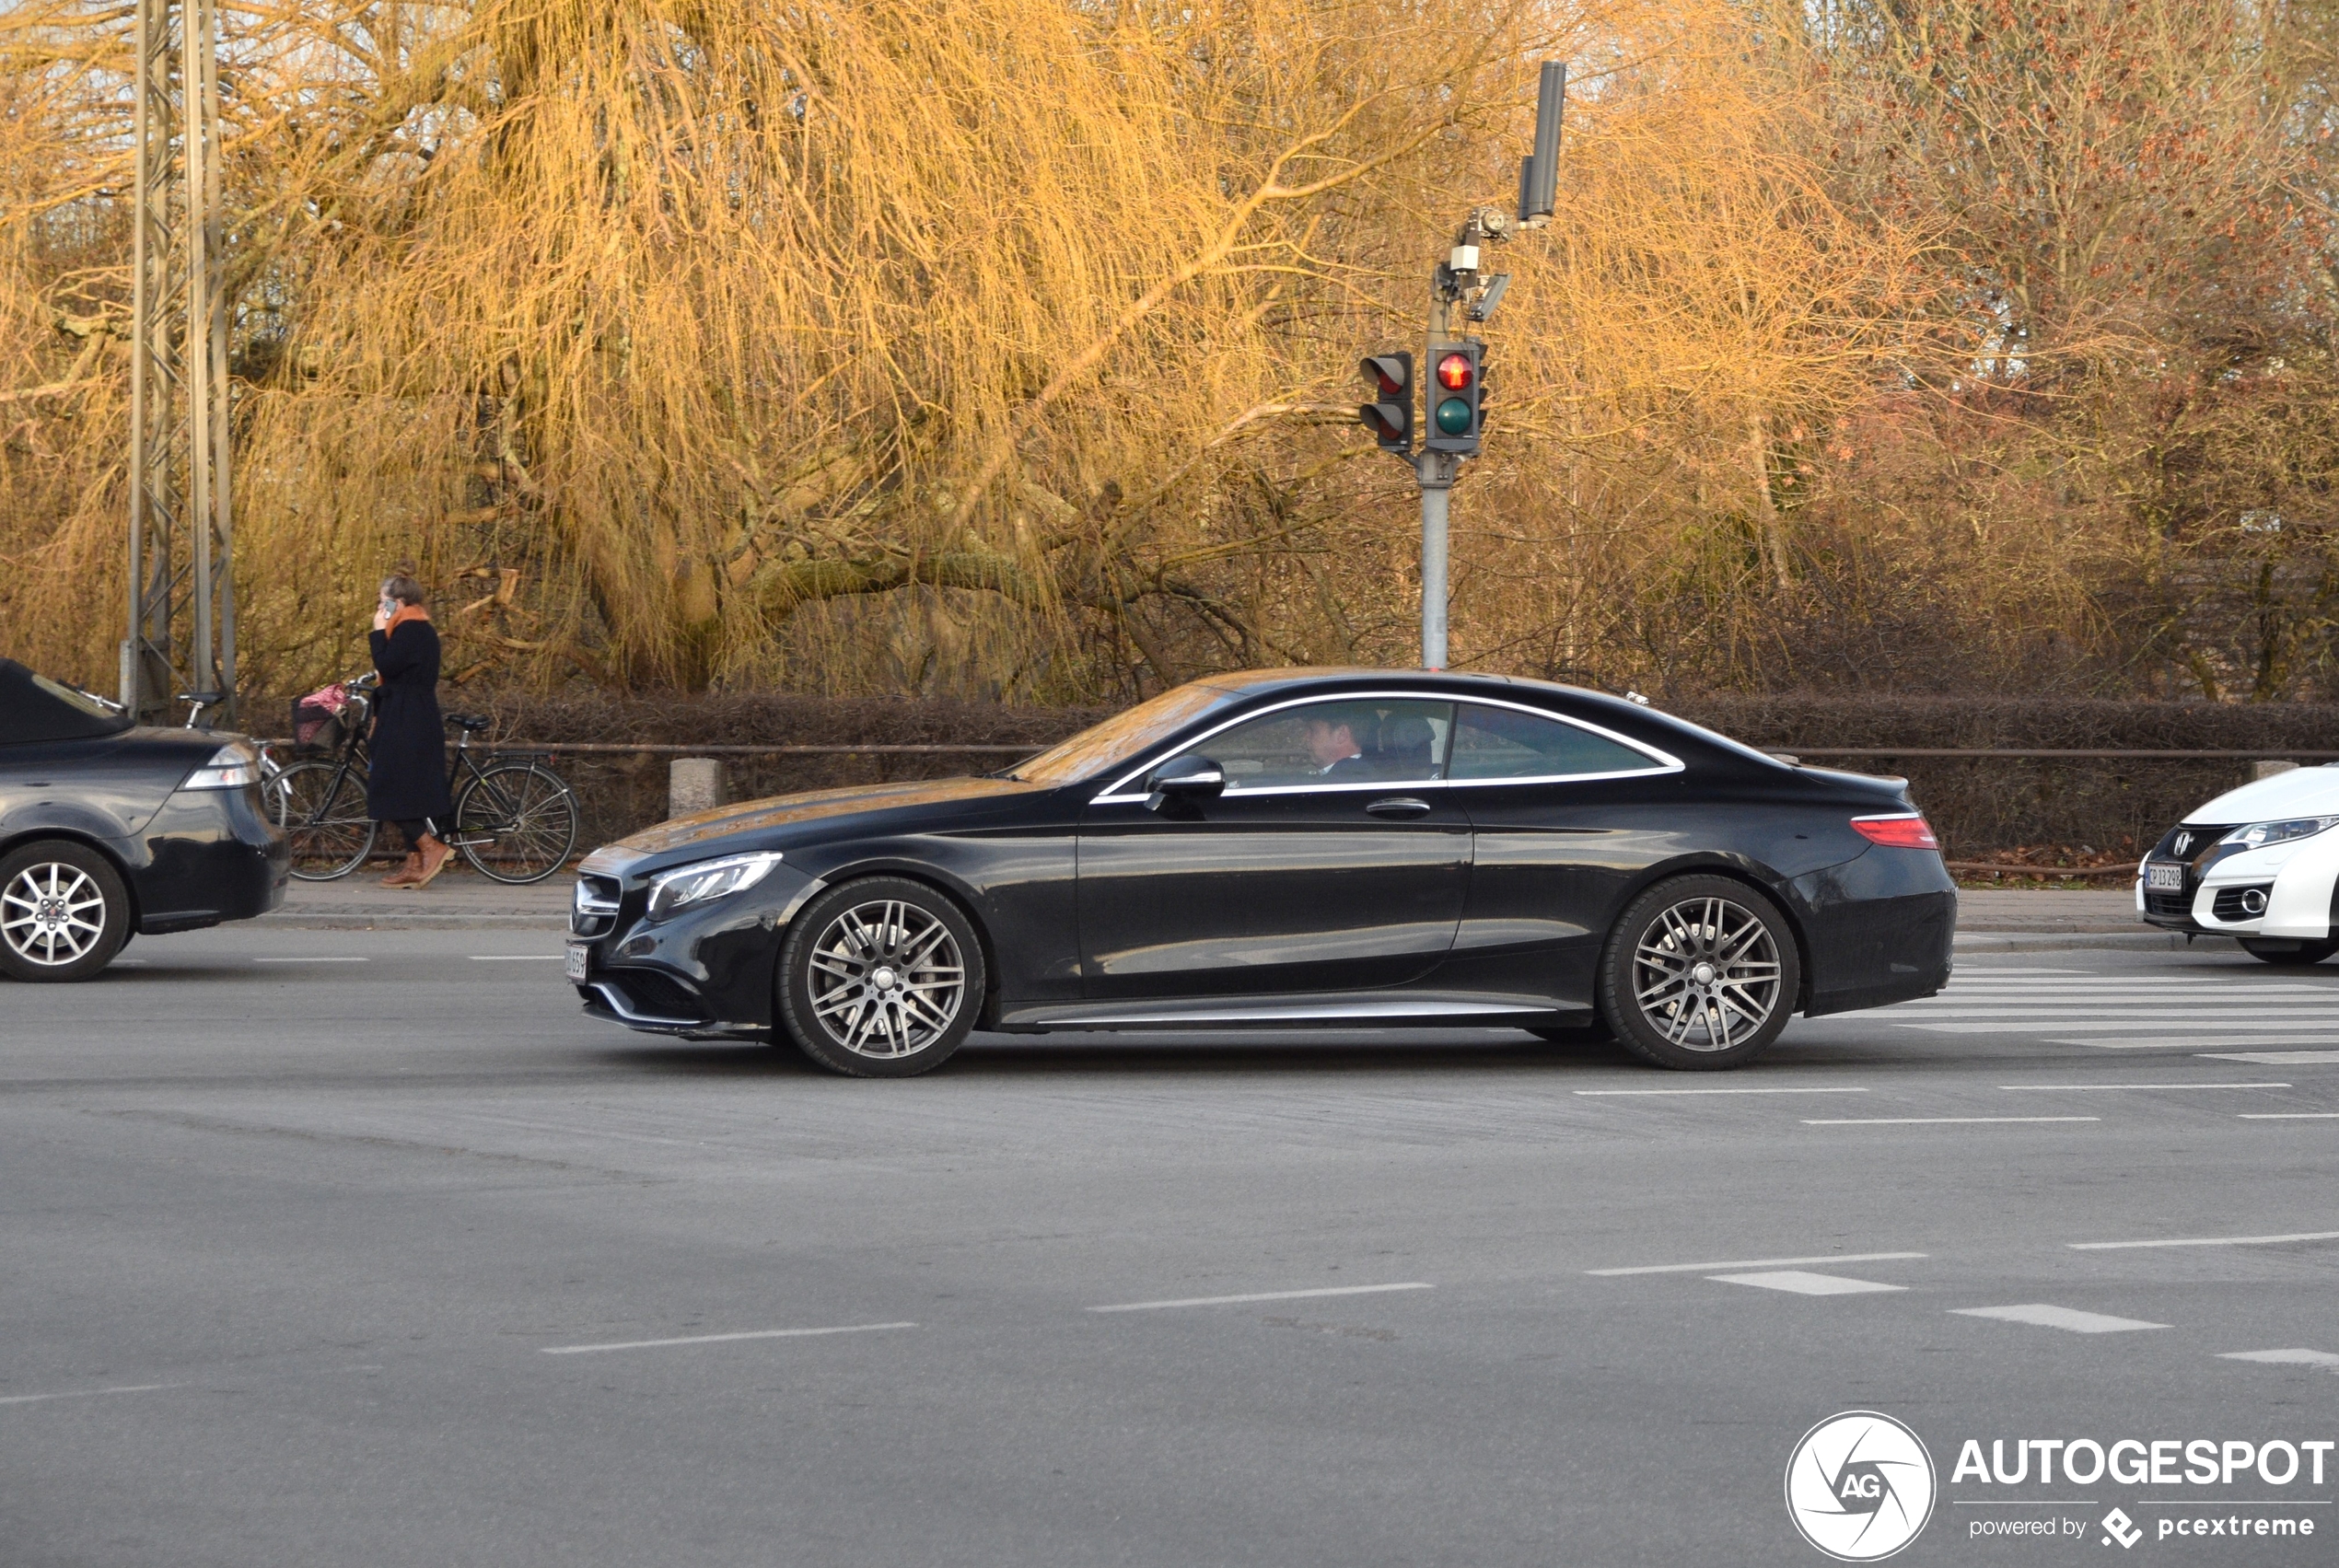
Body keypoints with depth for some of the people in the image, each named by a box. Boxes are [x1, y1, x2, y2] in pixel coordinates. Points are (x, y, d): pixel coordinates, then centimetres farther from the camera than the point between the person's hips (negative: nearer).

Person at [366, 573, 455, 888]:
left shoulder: (409, 630, -14)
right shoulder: (421, 629, 17)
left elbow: (386, 665, -21)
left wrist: (378, 632, -10)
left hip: (406, 726, -10)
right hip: (418, 723, 10)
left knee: (393, 794, -8)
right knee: (411, 794, 10)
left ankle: (432, 847, -11)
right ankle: (415, 864, 9)